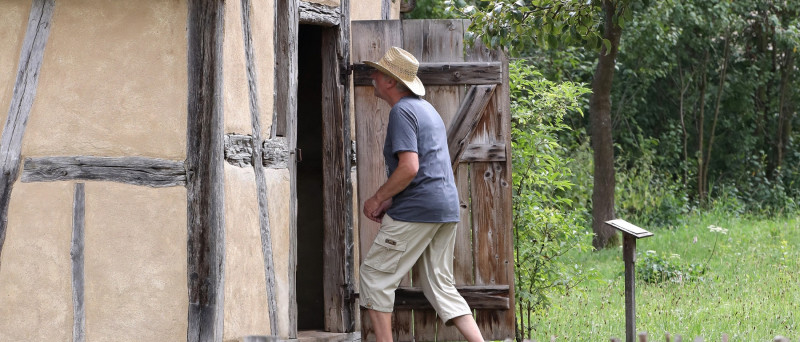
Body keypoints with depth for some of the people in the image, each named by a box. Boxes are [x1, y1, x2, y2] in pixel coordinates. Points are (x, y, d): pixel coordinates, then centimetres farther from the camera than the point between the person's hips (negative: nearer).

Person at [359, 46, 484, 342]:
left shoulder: (401, 112, -11)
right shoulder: (426, 108, 20)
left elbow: (409, 167, -21)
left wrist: (377, 198, -9)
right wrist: (391, 200, 18)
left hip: (417, 209, -9)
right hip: (447, 206, 10)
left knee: (375, 274, 1)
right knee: (439, 284, 11)